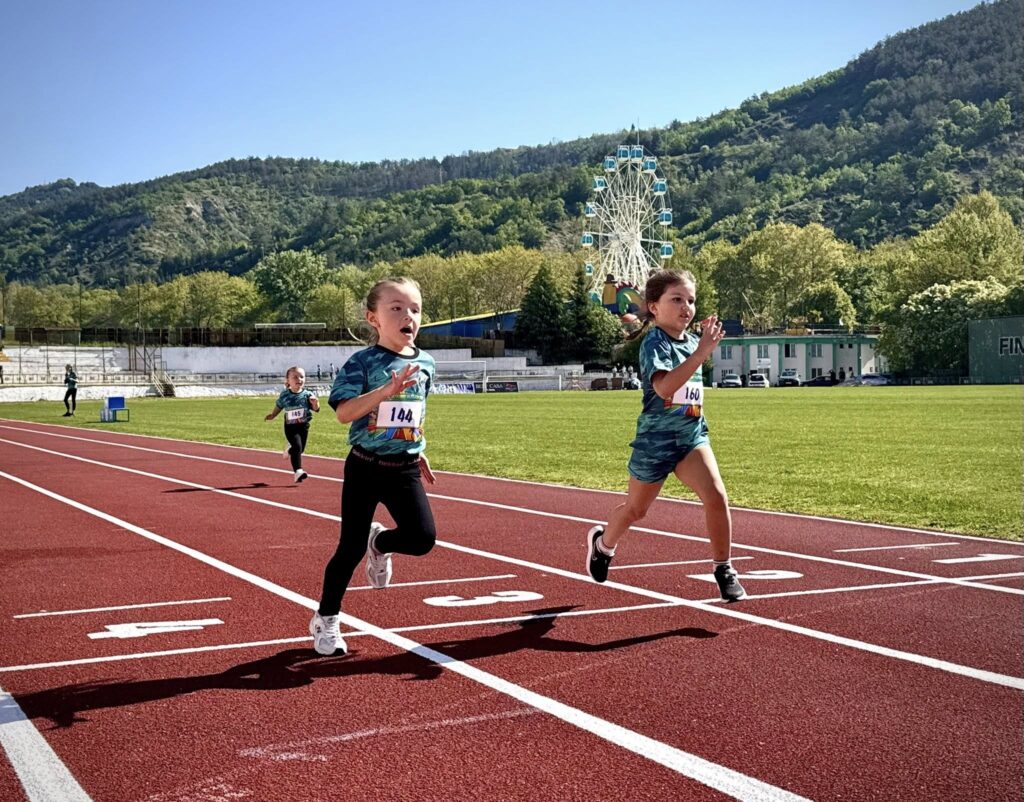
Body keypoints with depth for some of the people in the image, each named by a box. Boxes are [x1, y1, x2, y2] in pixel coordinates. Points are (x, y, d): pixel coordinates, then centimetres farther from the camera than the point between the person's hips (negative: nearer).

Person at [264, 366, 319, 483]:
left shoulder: (307, 395, -6)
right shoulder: (284, 395, -4)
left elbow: (316, 409, -8)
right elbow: (279, 406, 12)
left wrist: (315, 403, -27)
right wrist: (272, 415, 3)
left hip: (303, 426, 2)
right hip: (290, 426, -2)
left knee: (300, 449, 15)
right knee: (297, 447, -19)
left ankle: (290, 450, 50)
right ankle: (298, 471, -18)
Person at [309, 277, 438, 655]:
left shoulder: (425, 363, 4)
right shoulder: (362, 363, -12)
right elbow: (344, 412, -25)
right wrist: (387, 390, -35)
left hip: (405, 469, 4)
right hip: (365, 467, -4)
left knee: (423, 538, -9)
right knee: (351, 546, 1)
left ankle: (380, 543, 25)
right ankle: (326, 618, 21)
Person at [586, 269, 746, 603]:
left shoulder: (691, 341, 6)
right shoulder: (654, 343, -17)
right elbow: (664, 387, -35)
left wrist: (705, 342, 11)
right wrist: (702, 352, -40)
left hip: (692, 434, 5)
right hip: (655, 437, -5)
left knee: (716, 495, -17)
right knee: (636, 509, 14)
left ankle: (724, 569, -4)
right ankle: (603, 543, 44)